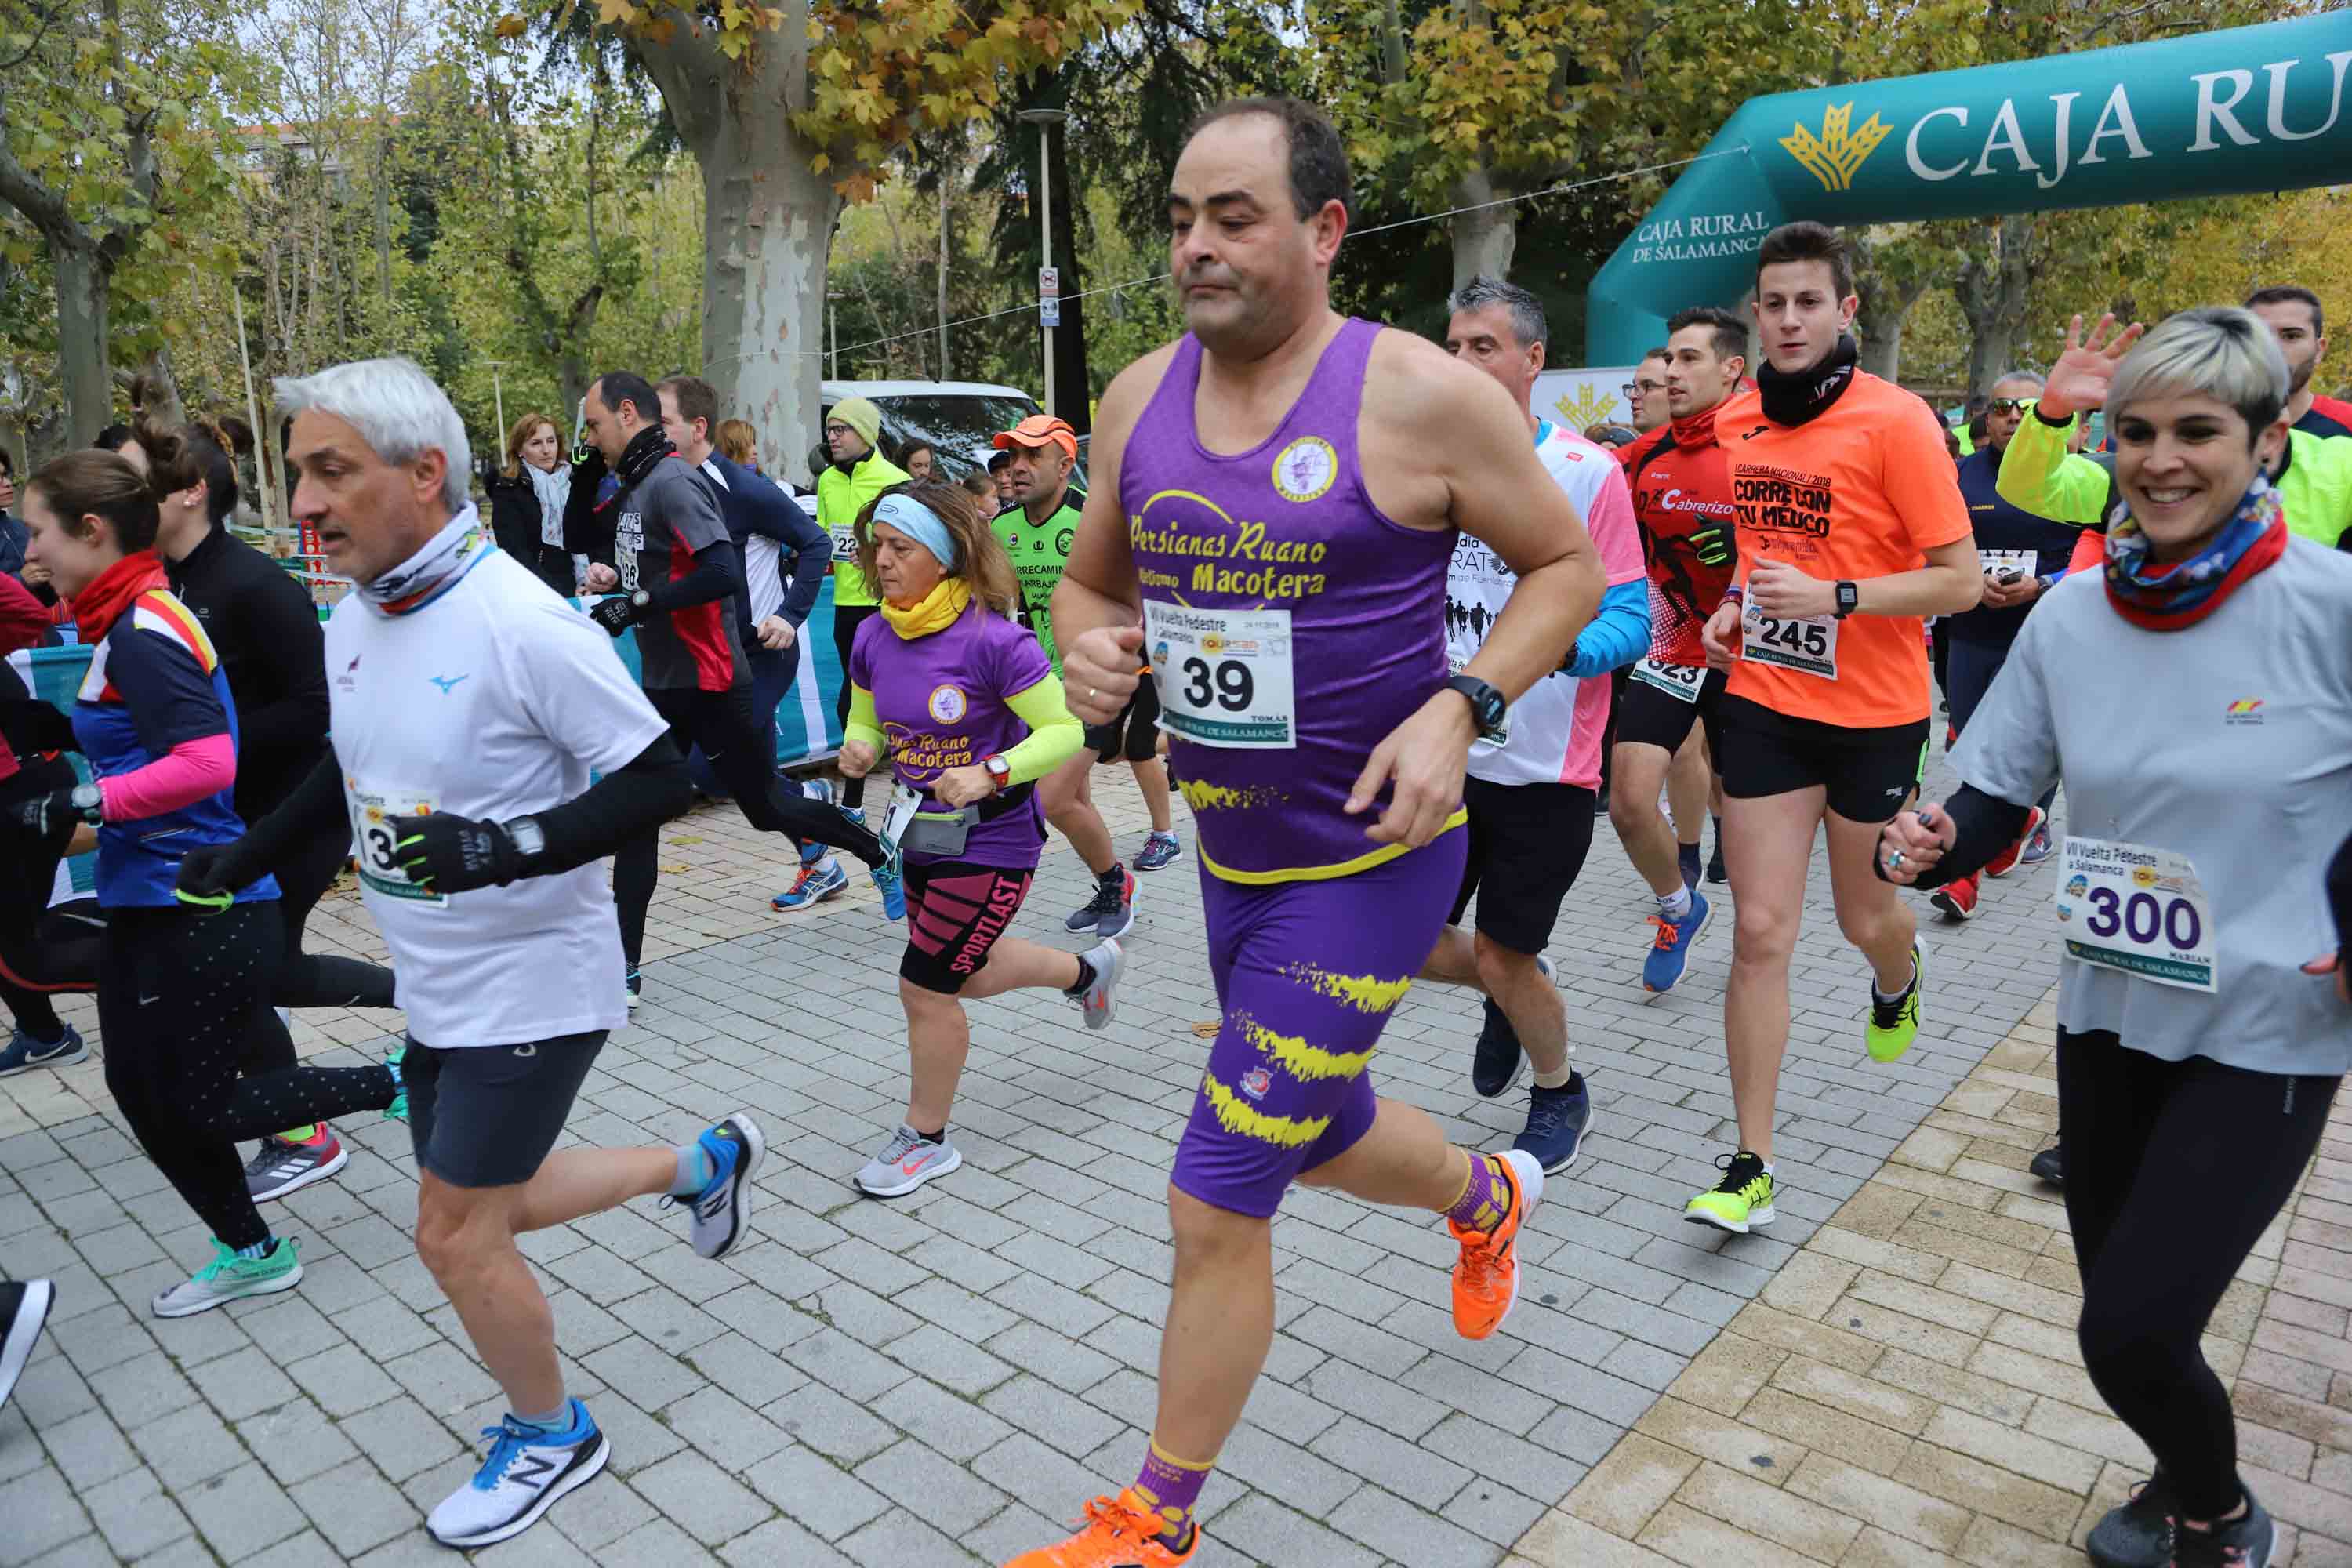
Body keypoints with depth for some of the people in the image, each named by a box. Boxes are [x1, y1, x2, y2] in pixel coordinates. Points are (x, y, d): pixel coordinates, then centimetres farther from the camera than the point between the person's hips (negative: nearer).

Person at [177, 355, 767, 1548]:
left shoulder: (522, 622, -24)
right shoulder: (352, 620, 2)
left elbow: (660, 782, -22)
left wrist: (509, 845, -31)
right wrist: (246, 855, 17)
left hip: (532, 986, -8)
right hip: (436, 987, 8)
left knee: (457, 1237, 2)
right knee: (489, 1209, 20)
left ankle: (549, 1435, 29)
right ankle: (703, 1165, 41)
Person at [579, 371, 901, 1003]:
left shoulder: (672, 482, -17)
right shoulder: (634, 487, 13)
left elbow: (722, 574, -29)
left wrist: (638, 604, -22)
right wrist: (615, 577, 6)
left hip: (710, 682, -9)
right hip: (661, 684, 9)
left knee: (767, 805, 4)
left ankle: (880, 854, 27)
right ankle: (623, 963, 8)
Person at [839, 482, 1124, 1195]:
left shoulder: (991, 639, -24)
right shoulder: (872, 639, -4)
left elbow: (1066, 730, -20)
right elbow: (866, 722, 11)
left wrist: (991, 773, -33)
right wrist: (859, 750, -11)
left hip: (991, 844, -8)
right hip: (922, 838, 8)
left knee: (925, 988, -3)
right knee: (969, 972, 25)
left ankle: (926, 1138, 21)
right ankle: (1087, 968, 52)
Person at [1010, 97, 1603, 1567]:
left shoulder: (1422, 395, -15)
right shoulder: (1140, 398, 1)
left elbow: (1568, 565, -5)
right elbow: (1091, 581, 12)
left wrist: (1458, 709, -19)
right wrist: (1091, 650, -11)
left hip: (1369, 856, -6)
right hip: (1231, 847, 7)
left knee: (1216, 1202, -2)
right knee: (1325, 1134, 25)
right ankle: (1492, 1196, 60)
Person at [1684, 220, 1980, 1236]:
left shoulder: (1894, 420, -12)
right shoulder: (1734, 420, 4)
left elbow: (1961, 580, -13)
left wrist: (1834, 598, -25)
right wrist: (1729, 609, 3)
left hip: (1873, 712, -3)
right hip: (1763, 701, 3)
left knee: (1864, 918, 15)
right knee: (1760, 933, -1)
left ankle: (1900, 979, 56)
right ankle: (1751, 1167, 7)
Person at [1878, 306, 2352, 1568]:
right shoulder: (2071, 615, -3)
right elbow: (1998, 803, 1)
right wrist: (1928, 846, -19)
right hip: (2107, 1010, 5)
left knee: (2131, 1332, -6)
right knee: (2123, 1315, 18)